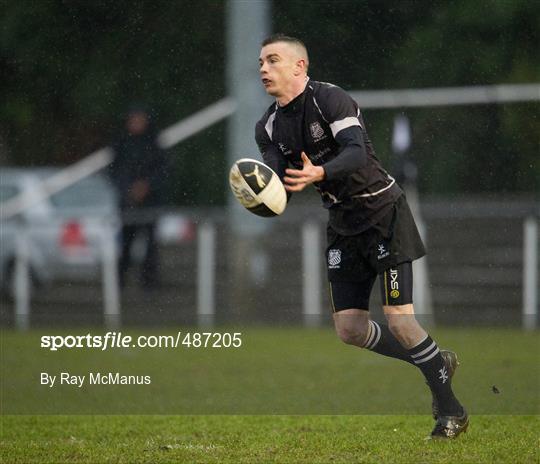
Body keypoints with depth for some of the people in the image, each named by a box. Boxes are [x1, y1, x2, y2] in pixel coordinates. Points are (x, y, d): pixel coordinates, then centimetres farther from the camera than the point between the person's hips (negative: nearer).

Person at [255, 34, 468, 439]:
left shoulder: (330, 99, -16)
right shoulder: (270, 128, 6)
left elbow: (356, 151, -31)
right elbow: (280, 186, -3)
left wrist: (319, 173, -50)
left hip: (383, 212, -7)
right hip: (343, 225, 7)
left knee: (399, 319, -14)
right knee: (349, 328, 0)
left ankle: (450, 409, -1)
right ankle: (436, 363, 21)